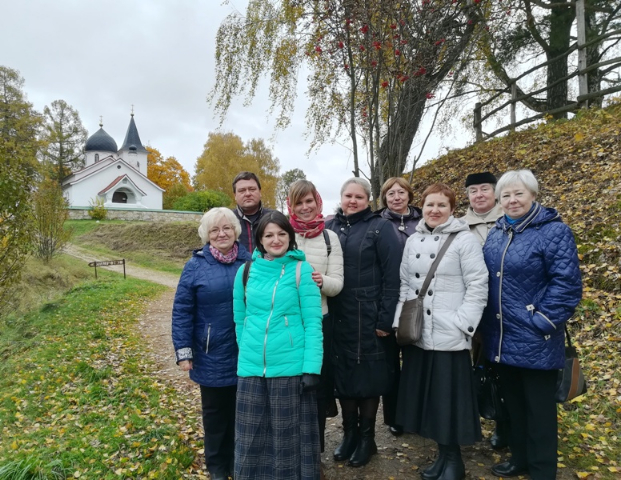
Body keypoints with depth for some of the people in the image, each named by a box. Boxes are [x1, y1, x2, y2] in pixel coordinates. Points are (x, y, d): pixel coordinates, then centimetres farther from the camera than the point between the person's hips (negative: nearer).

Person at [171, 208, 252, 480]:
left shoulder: (250, 261, -1)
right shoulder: (196, 265, -6)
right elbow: (181, 312, -5)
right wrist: (183, 351, -8)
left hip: (246, 354, 2)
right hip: (212, 356, -1)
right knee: (215, 411, 16)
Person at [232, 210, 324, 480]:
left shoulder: (302, 270, -6)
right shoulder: (246, 271, 4)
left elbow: (312, 323, -7)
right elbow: (239, 319, 12)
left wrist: (311, 368, -12)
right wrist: (247, 352, 12)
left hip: (290, 367, -3)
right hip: (251, 367, 3)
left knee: (288, 437, 12)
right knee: (251, 438, 16)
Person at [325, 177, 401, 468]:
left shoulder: (380, 227, -3)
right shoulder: (330, 228, 9)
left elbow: (391, 276, -8)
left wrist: (386, 319, -13)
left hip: (368, 315, -4)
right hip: (336, 316, 4)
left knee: (368, 373, 7)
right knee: (342, 373, 11)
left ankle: (367, 437, 25)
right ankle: (349, 433, 29)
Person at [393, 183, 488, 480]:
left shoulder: (465, 240, -6)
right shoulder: (413, 241, 10)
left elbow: (478, 286, -10)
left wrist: (461, 325, -15)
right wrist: (399, 321, 6)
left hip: (449, 337, -5)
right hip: (416, 335, 5)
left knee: (449, 397, 4)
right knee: (426, 396, 13)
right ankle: (443, 453, 31)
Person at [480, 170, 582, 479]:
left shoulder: (554, 231, -12)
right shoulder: (495, 235, 9)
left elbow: (567, 284, -17)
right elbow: (484, 281, 15)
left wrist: (542, 321, -18)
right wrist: (485, 324, 10)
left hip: (535, 341, -6)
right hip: (501, 339, 7)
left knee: (539, 409, 9)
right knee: (512, 404, 20)